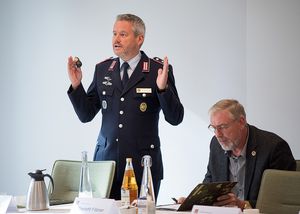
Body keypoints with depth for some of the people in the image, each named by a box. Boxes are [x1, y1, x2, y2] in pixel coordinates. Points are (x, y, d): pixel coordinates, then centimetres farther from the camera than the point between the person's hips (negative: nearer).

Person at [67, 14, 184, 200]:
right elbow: (86, 115, 11)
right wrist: (76, 85, -3)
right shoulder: (102, 69, 10)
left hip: (142, 164, -3)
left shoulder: (158, 70, -2)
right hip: (106, 160, 3)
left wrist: (163, 88, -20)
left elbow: (175, 118, -4)